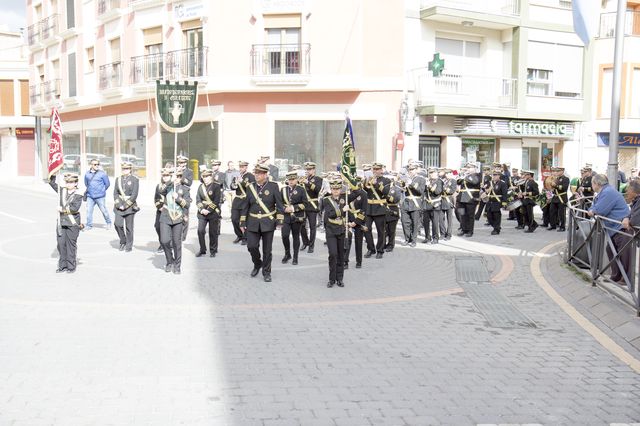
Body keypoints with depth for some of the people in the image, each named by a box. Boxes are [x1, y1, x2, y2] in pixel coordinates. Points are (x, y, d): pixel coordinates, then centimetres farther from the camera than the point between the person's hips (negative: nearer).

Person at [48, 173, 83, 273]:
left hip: (72, 224, -5)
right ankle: (62, 266, 17)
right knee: (61, 243, 7)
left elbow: (75, 208, -18)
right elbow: (52, 183, 15)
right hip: (61, 222, 5)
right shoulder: (62, 191, 10)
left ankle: (71, 267, 10)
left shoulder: (78, 195, -7)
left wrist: (63, 209, -14)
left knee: (71, 244, 1)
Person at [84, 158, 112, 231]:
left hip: (100, 196, -3)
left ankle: (108, 223, 25)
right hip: (90, 196, 3)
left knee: (103, 210, 5)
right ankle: (89, 225, 9)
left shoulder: (102, 173, -7)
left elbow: (107, 183, 1)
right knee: (89, 210, -1)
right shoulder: (87, 174, 5)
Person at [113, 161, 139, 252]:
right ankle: (123, 242, 12)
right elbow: (115, 193, 5)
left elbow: (134, 195, -10)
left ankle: (129, 245, 13)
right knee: (118, 224, -9)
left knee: (129, 227, 0)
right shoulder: (118, 179, 10)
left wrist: (125, 205, -14)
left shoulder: (134, 180, -2)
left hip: (130, 206, -3)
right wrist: (119, 204, -8)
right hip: (119, 206, 3)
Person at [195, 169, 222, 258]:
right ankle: (202, 250, 8)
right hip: (202, 213, 4)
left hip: (213, 213, -4)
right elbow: (198, 199, 5)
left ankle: (213, 251, 16)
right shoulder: (201, 186, 9)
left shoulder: (216, 186, -5)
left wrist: (208, 210, -15)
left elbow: (217, 201, -11)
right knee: (200, 231, -5)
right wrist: (202, 209, -10)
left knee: (213, 232, 3)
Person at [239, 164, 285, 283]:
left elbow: (279, 205, -4)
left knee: (267, 249, 3)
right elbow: (246, 206, 8)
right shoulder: (250, 187, 4)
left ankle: (266, 272, 19)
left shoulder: (273, 186, -4)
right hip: (253, 223, 2)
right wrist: (242, 222, 6)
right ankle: (257, 264, 23)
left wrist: (279, 220, -11)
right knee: (251, 246, -5)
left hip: (268, 222, -2)